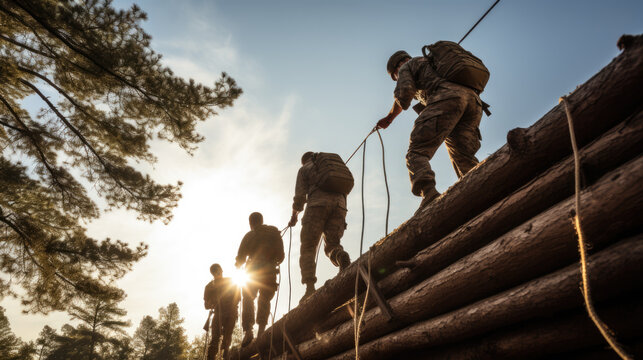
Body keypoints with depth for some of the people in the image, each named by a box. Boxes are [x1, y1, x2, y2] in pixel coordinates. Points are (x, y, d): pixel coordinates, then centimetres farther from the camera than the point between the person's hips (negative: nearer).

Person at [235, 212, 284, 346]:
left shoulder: (249, 235, 7)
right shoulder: (274, 232, 10)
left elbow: (240, 258, 6)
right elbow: (280, 256, 7)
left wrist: (238, 264, 28)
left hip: (253, 272, -1)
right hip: (270, 272, 1)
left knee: (248, 300, 8)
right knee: (264, 300, 14)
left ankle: (248, 331, -8)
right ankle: (261, 329, -2)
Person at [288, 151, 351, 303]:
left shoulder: (304, 169, 19)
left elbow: (300, 195, 8)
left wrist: (294, 215, 22)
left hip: (318, 204, -4)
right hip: (339, 204, 4)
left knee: (308, 248, 1)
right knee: (332, 246, 11)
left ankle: (310, 288, -15)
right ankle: (343, 258, -25)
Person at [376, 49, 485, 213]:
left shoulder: (406, 66, 22)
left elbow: (404, 92, 3)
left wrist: (391, 116, 22)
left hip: (447, 98, -7)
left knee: (417, 152, -15)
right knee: (464, 158, 4)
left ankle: (429, 193, -39)